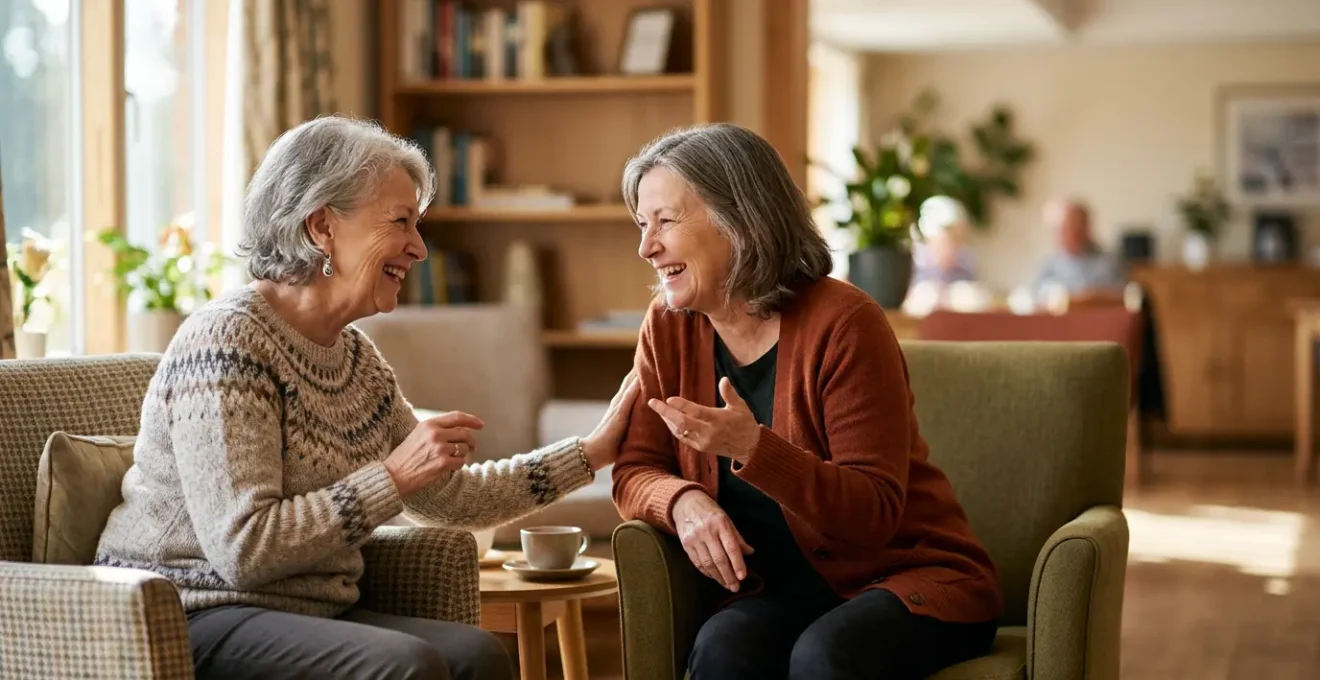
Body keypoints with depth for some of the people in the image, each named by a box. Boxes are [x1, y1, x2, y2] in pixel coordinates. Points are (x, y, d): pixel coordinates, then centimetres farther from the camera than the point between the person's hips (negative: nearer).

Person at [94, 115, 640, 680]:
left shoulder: (356, 356, 11)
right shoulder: (226, 341, -15)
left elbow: (453, 498, 19)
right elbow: (242, 549, -24)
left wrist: (594, 451, 15)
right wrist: (395, 478, -21)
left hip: (310, 616, 8)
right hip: (190, 625, -8)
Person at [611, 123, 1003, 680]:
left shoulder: (844, 324, -16)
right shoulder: (669, 326, 1)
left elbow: (874, 513, -18)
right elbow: (635, 472, 3)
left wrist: (752, 448, -32)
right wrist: (683, 502, -21)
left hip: (906, 575, -3)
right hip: (780, 589, 4)